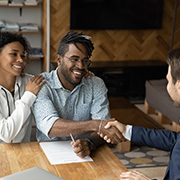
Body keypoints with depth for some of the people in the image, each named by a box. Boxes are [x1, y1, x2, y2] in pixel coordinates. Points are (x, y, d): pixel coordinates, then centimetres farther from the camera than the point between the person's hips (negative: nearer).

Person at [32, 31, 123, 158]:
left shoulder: (96, 85, 3)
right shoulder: (41, 85, -8)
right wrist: (95, 125, -33)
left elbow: (104, 128, -8)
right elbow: (49, 126, -23)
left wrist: (89, 144, -30)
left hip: (84, 154, 2)